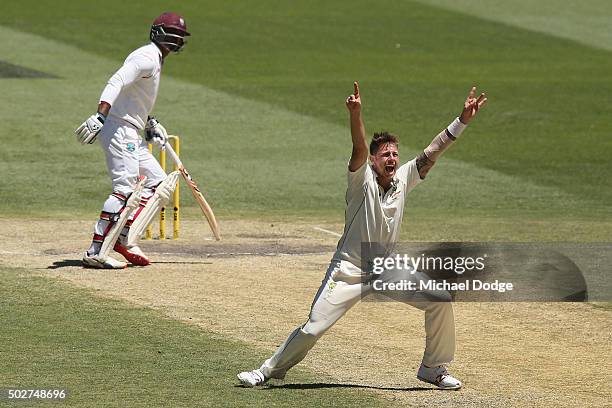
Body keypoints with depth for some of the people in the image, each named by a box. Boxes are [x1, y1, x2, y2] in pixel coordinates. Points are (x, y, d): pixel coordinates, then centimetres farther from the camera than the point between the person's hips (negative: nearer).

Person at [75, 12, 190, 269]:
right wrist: (100, 116, -39)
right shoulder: (146, 58, -12)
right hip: (119, 130, -11)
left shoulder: (155, 60, 20)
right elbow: (117, 82, -27)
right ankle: (95, 252, -20)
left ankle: (124, 239, 8)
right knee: (125, 188, -17)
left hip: (132, 136, 11)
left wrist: (149, 123, 16)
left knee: (158, 183, 11)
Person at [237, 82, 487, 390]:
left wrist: (463, 120, -10)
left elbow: (433, 152, -1)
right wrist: (355, 114, -50)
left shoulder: (403, 179, 0)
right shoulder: (362, 180, -14)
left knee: (440, 301, -4)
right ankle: (270, 370, 11)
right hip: (350, 270, -5)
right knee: (313, 328, -9)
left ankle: (433, 369, 12)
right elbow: (359, 148, -32)